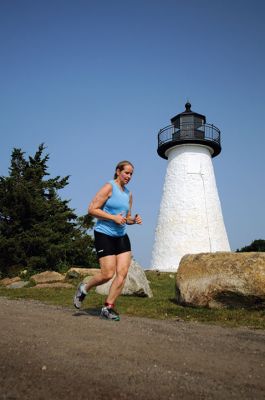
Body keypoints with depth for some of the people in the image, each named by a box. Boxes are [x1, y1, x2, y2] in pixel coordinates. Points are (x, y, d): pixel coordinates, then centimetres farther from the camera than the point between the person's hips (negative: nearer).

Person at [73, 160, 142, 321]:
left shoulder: (128, 194, 15)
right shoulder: (109, 187, -7)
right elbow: (92, 209, -13)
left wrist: (134, 220, 0)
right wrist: (113, 217, -19)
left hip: (121, 236, 7)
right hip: (104, 235, -7)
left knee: (123, 273, -4)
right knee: (108, 274, -9)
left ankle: (108, 308, 8)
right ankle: (84, 289, 20)